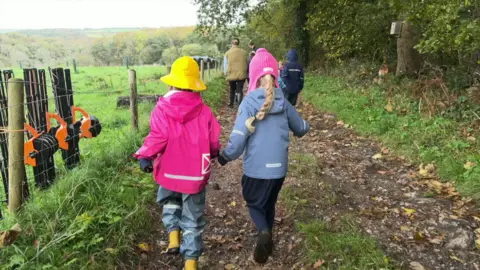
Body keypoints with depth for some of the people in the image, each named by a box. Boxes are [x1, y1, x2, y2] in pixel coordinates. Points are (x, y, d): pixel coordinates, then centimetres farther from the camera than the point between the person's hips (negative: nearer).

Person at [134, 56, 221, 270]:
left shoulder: (162, 108, -12)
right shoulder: (204, 111, -8)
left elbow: (158, 137, -20)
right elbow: (213, 142, -2)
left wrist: (145, 156, -5)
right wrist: (213, 155, 19)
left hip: (169, 171, 0)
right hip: (195, 174, 0)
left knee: (170, 202, 32)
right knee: (193, 218, 14)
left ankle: (173, 238, 17)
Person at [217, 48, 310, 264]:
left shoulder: (249, 102, -13)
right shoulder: (283, 102, -1)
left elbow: (238, 138, -17)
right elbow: (300, 128, 15)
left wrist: (224, 157, 1)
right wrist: (306, 126, 39)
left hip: (256, 168, -3)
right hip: (279, 167, 4)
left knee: (254, 204, 16)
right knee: (269, 204, 25)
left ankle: (263, 232, -10)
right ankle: (266, 236, 33)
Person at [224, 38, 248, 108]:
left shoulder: (227, 53, 0)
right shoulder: (244, 52, 2)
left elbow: (225, 65, 3)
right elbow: (247, 64, 9)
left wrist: (226, 73, 16)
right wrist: (246, 72, 21)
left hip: (231, 75, 1)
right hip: (242, 74, -1)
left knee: (232, 90, 20)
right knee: (240, 90, 3)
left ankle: (231, 104, 32)